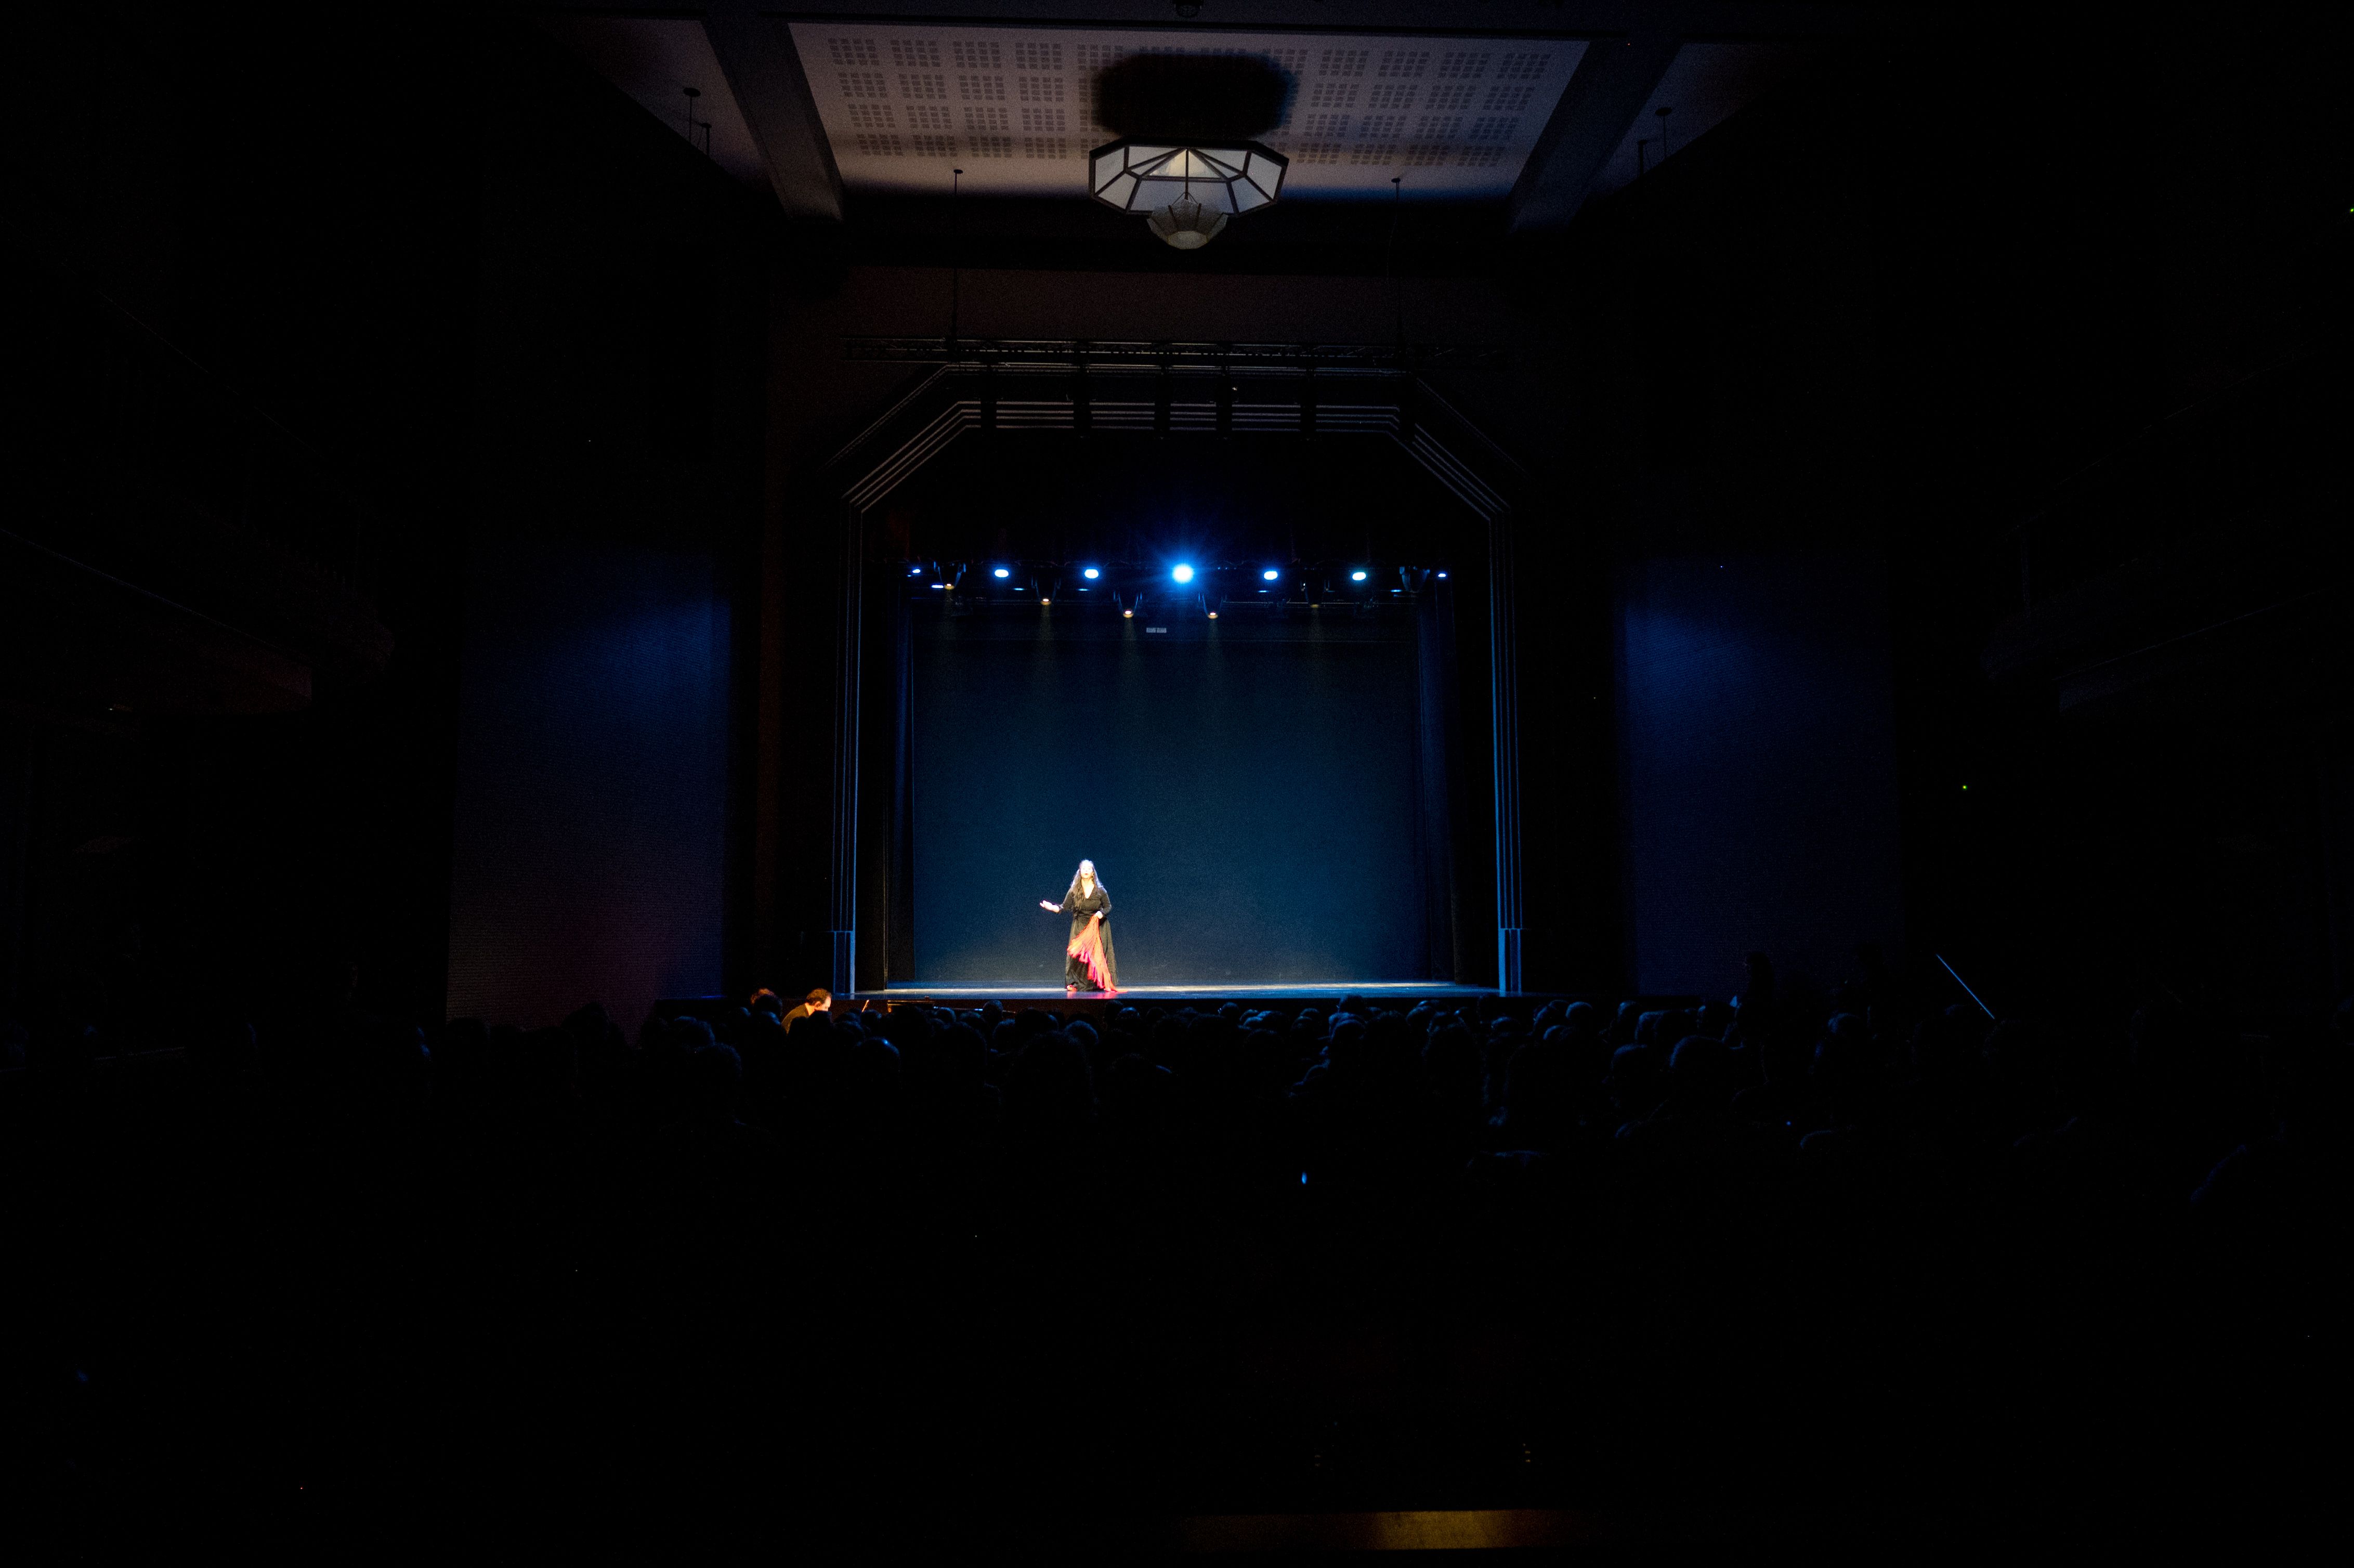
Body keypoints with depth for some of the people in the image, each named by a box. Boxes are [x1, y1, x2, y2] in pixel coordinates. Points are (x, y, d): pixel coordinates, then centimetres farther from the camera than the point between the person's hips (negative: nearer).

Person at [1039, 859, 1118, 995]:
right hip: (1080, 927, 1)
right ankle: (1073, 983, -6)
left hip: (1097, 927, -1)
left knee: (1099, 954, -4)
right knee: (1076, 953, -9)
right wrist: (1052, 907, -15)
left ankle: (1105, 983, 2)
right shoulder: (1074, 891, 1)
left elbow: (1108, 907, 4)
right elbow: (1065, 907, 0)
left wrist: (1102, 913, -15)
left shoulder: (1100, 891, -2)